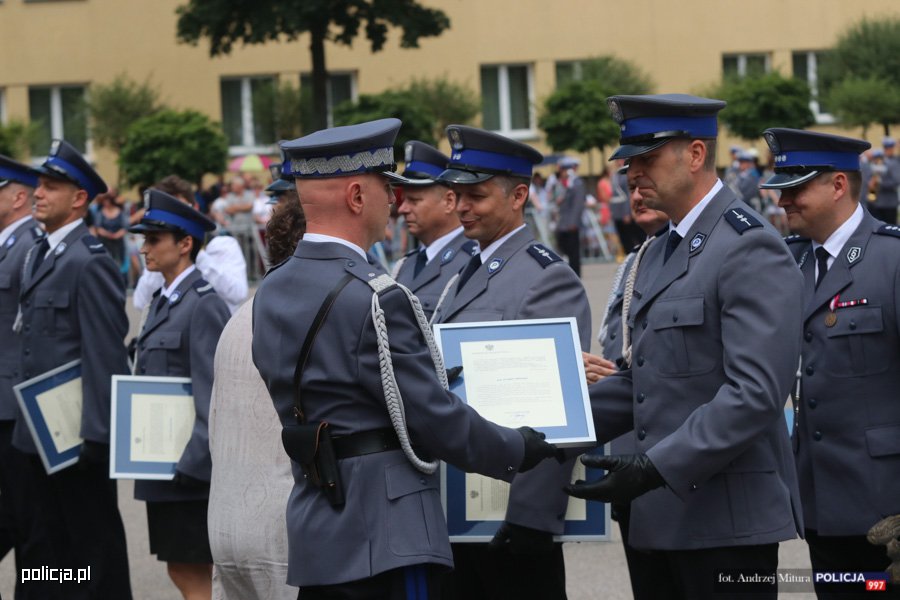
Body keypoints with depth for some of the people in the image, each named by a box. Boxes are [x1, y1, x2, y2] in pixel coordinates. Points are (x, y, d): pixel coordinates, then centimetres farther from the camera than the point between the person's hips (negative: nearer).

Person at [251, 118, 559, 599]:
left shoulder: (272, 293, 10)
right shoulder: (372, 299, -17)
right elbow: (434, 419, -14)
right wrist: (516, 450, 1)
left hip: (315, 528, 9)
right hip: (382, 541, -9)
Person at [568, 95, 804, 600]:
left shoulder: (751, 248, -13)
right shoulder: (661, 253, 19)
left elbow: (755, 393, -21)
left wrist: (656, 468, -25)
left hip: (728, 521, -9)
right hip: (668, 519, 9)